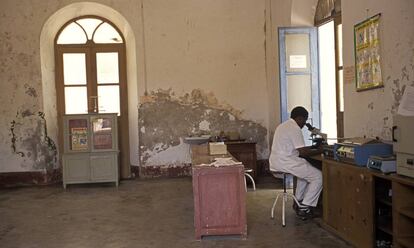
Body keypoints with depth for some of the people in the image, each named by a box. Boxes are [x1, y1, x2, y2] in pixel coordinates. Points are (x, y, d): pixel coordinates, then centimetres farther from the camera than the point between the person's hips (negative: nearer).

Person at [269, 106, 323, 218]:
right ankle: (304, 208, -2)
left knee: (306, 170, 31)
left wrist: (312, 147, 23)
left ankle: (298, 202, 30)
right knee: (318, 176, -4)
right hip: (285, 163, -11)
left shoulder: (283, 125, 19)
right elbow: (302, 152, -16)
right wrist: (318, 151, -1)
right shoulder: (295, 129, -13)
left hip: (275, 163, 11)